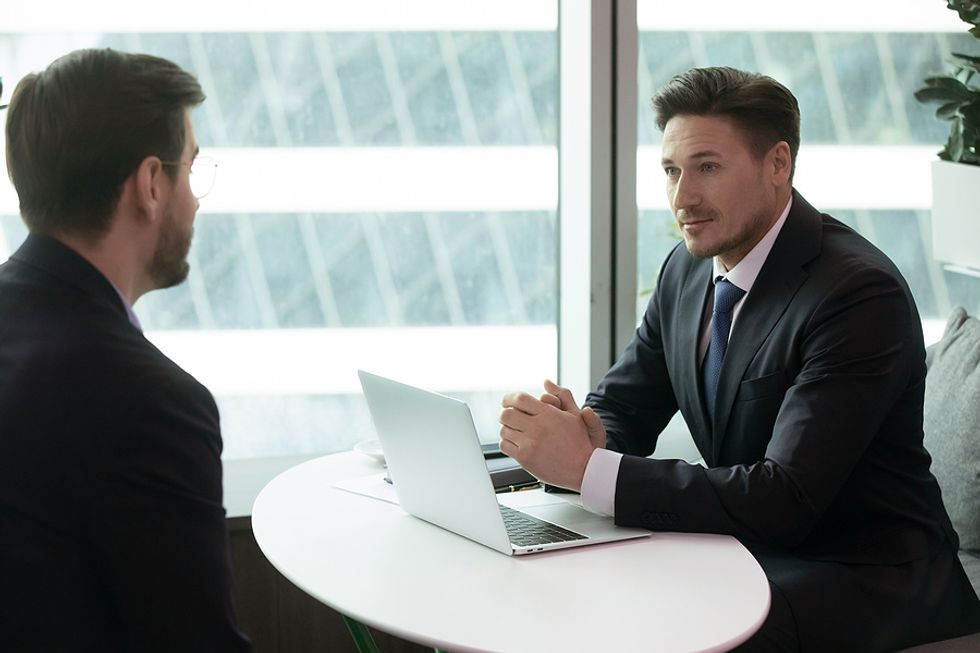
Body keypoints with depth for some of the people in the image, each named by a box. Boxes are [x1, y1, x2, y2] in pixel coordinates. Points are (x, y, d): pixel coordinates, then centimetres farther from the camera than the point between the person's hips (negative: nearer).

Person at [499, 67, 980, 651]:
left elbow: (785, 499, -28)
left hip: (864, 574, -7)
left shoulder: (861, 293, -21)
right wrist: (577, 438, -17)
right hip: (747, 548, 7)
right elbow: (620, 408, 10)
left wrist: (588, 466, -30)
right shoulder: (688, 269, 4)